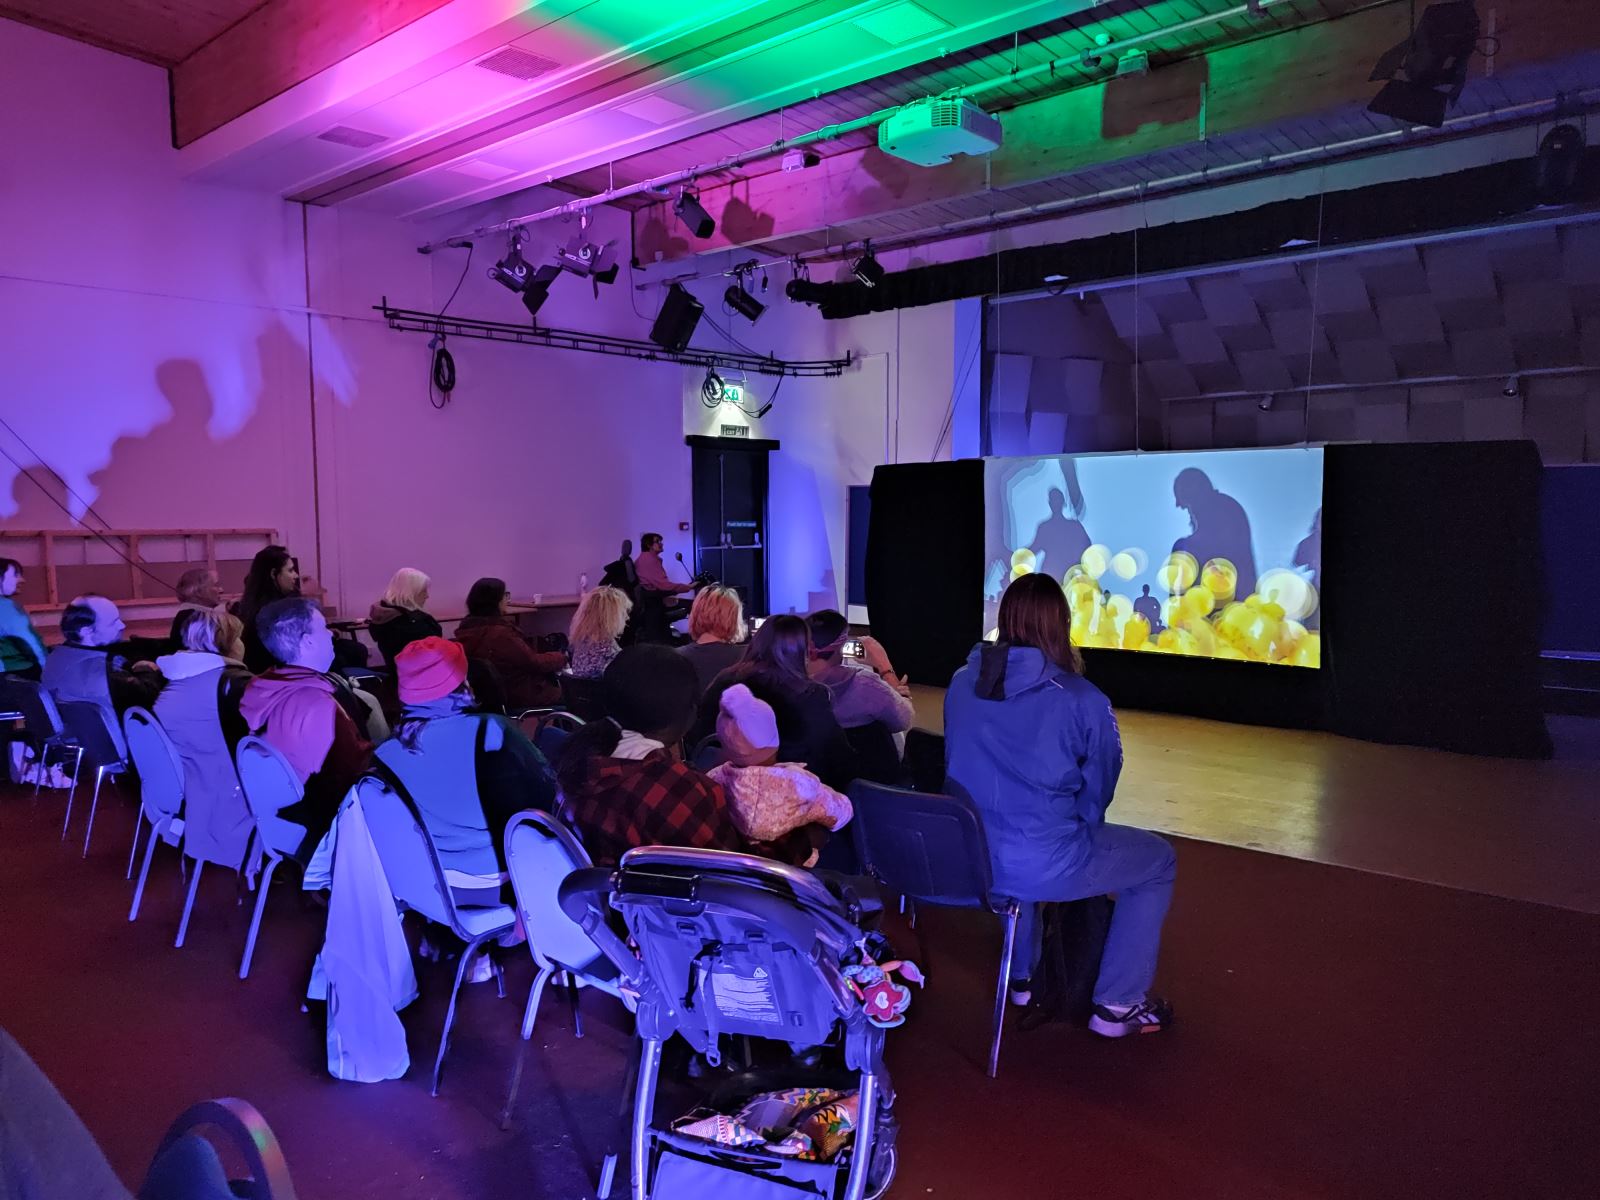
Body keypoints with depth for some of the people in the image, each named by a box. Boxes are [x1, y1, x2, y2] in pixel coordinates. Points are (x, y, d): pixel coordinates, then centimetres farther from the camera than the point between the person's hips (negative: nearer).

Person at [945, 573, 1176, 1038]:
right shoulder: (1083, 700, -15)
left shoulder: (962, 683, -1)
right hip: (1042, 867, -5)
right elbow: (1097, 794, -2)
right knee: (1158, 860, 19)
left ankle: (1022, 974, 47)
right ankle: (1117, 1004, 22)